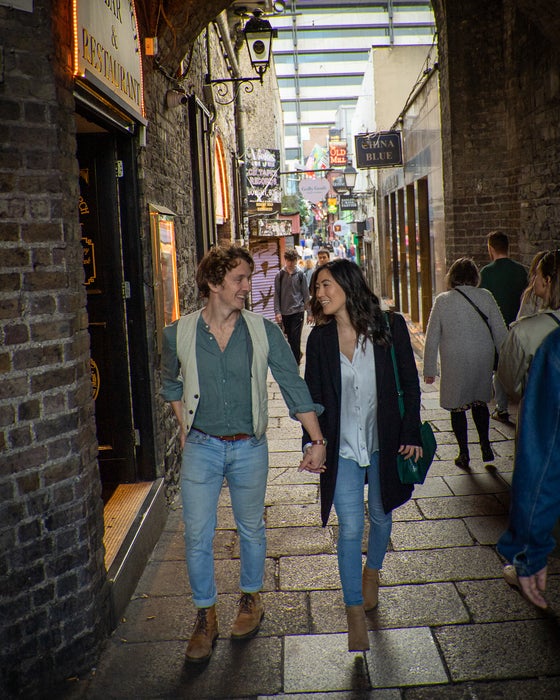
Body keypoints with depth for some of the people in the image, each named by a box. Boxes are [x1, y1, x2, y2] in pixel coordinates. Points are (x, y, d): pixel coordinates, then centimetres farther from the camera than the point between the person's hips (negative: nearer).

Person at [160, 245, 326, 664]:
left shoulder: (264, 331, -8)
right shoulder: (179, 333, -6)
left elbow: (294, 386, -5)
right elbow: (171, 383, 14)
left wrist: (318, 441, -8)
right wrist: (185, 427, 7)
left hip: (249, 448, 0)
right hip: (201, 447, 0)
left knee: (251, 529, 16)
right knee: (197, 537, 4)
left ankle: (251, 599, 40)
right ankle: (206, 617, 25)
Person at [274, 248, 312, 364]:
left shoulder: (300, 274, 0)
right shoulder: (280, 275, 3)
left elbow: (306, 294, 2)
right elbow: (277, 295, 2)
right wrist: (277, 312, -7)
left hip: (298, 311, -2)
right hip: (285, 312, 2)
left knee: (295, 338, -8)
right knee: (290, 338, 12)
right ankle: (298, 355, 34)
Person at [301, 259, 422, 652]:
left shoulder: (390, 327, -8)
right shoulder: (320, 338, -2)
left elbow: (410, 383, -2)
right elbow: (312, 394, 3)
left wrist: (411, 435, -5)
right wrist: (312, 443, -2)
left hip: (384, 441, 0)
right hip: (342, 446, 0)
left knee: (380, 516, 19)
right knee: (350, 528, -1)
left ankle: (372, 572, 48)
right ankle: (356, 615, 11)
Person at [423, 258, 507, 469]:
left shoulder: (442, 300, -6)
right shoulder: (485, 297, -2)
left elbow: (432, 338, -4)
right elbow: (500, 332, 1)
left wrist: (429, 369, 3)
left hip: (454, 363, -2)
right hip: (483, 360, 2)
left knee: (457, 406, 9)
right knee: (480, 402, 21)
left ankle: (464, 454, 14)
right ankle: (485, 446, 18)